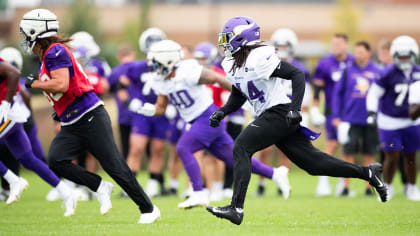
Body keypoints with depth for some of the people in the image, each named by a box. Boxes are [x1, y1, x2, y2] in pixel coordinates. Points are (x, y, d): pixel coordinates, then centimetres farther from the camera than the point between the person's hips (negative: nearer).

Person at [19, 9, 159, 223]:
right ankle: (100, 187, -3)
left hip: (90, 117, -9)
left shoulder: (55, 52, -13)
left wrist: (33, 83, -11)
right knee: (56, 161, -11)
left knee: (114, 165, -7)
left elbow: (61, 85, -25)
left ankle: (148, 209, 2)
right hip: (71, 126, 9)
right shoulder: (47, 57, 17)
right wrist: (60, 109, 19)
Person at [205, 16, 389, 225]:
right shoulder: (231, 65, 11)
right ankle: (367, 172, 21)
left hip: (279, 114, -9)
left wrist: (295, 109, -28)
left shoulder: (259, 58, -18)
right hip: (268, 117, 9)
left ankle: (236, 208, -23)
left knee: (241, 148, -19)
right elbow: (238, 96, 26)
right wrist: (222, 112, 9)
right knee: (312, 162, 10)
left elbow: (297, 75, -20)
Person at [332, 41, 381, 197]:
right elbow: (338, 93, 5)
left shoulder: (376, 72, 5)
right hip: (351, 119, -1)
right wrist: (336, 116, 1)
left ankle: (369, 187, 13)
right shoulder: (348, 70, 3)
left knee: (370, 155, 5)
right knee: (348, 154, -2)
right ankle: (345, 187, 5)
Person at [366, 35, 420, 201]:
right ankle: (387, 187, 16)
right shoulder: (389, 74, -13)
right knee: (392, 157, -5)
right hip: (390, 122, -4)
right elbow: (374, 93, -7)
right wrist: (372, 112, -15)